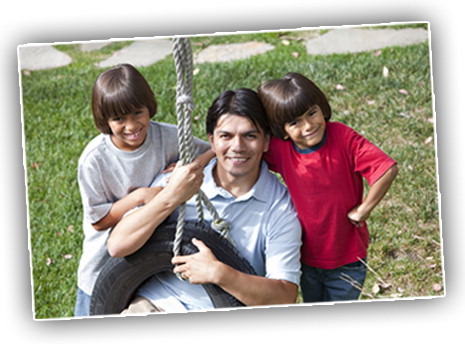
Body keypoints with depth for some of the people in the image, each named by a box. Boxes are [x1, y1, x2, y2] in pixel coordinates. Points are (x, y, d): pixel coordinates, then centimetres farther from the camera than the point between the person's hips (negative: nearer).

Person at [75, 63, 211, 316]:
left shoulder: (168, 137, -16)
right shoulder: (94, 160, -22)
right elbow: (98, 220, -15)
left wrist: (193, 166, -25)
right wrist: (139, 196, -27)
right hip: (106, 261, -2)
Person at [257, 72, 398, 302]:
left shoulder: (342, 137, -22)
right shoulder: (278, 148, -15)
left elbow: (388, 169, -25)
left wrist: (363, 210, -19)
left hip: (347, 261, -2)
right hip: (306, 258, 3)